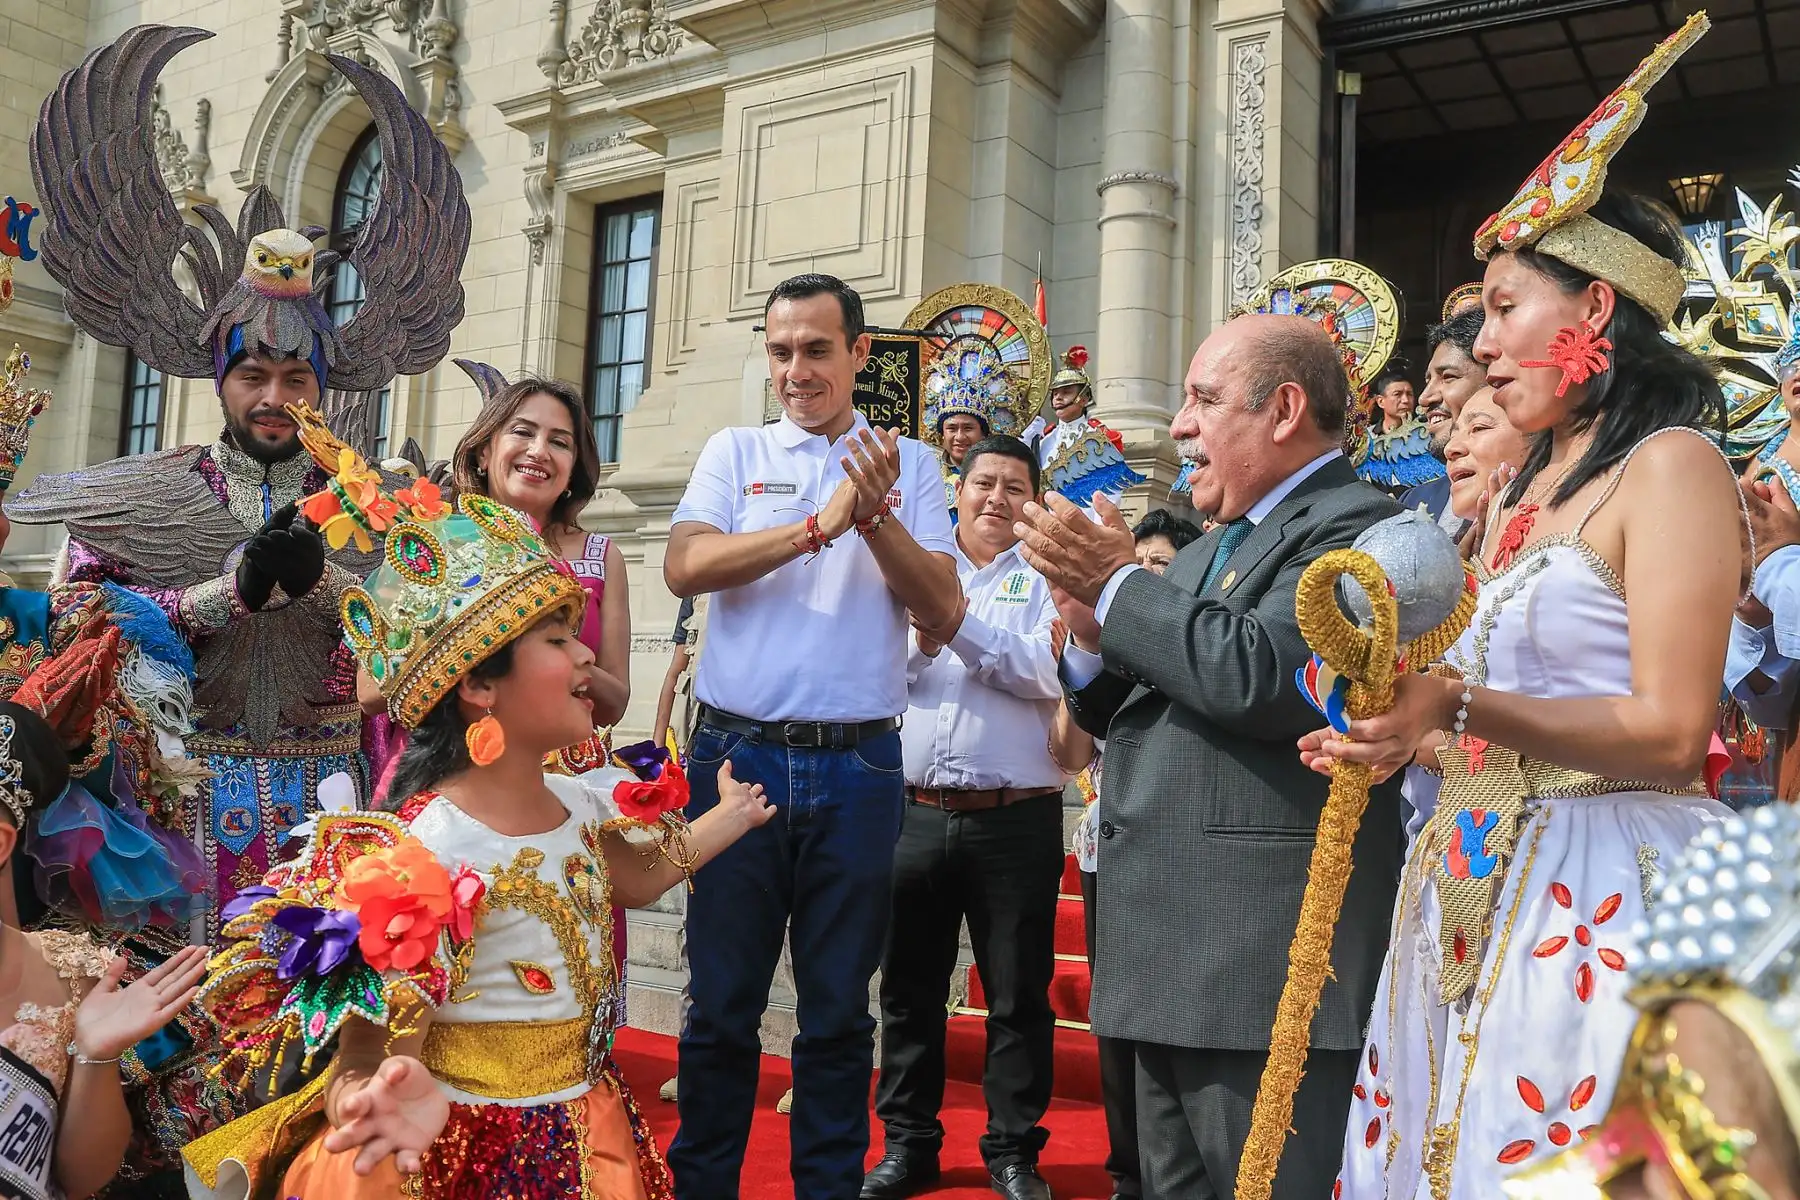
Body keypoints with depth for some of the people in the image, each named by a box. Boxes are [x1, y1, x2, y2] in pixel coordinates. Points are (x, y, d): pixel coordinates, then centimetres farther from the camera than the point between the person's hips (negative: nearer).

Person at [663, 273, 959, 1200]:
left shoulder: (908, 463, 7)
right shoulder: (736, 453, 8)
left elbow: (943, 610, -2)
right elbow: (685, 567, -9)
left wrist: (876, 518, -16)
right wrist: (818, 526, -15)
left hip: (858, 765, 0)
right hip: (740, 753, 0)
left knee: (839, 1010, 12)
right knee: (721, 1002, 10)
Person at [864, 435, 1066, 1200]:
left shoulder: (1046, 578, 4)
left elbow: (1050, 671, -13)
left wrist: (960, 627, -19)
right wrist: (918, 637, -15)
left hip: (1016, 821, -2)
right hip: (913, 813, 3)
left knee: (1017, 994, 6)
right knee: (909, 987, 11)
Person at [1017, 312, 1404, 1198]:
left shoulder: (1354, 527, -10)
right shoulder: (1211, 549, 19)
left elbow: (1258, 676, -26)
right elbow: (1135, 713, 21)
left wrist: (1117, 585, -13)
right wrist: (1094, 639, 0)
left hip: (1265, 968, -9)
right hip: (1174, 964, 9)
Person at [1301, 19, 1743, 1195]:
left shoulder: (1671, 466, -7)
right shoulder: (1520, 493, 17)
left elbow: (1669, 735, -15)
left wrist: (1460, 705, -24)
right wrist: (1404, 734, 5)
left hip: (1605, 892, -7)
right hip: (1482, 889, 8)